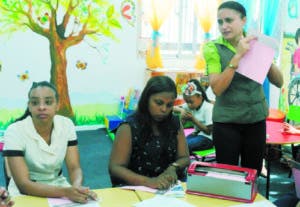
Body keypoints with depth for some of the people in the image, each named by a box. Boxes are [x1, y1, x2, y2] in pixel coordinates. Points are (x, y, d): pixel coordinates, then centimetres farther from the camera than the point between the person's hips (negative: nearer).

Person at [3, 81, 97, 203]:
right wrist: (66, 192, -36)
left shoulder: (66, 125, -8)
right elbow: (23, 184, -23)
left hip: (59, 185, 4)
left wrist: (77, 187, -30)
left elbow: (74, 168, -7)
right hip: (26, 193, -3)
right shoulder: (14, 132, -19)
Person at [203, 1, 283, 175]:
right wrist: (238, 55, -24)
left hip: (256, 119, 3)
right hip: (226, 122, -3)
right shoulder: (213, 48, -8)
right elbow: (217, 88, -18)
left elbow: (279, 82, 1)